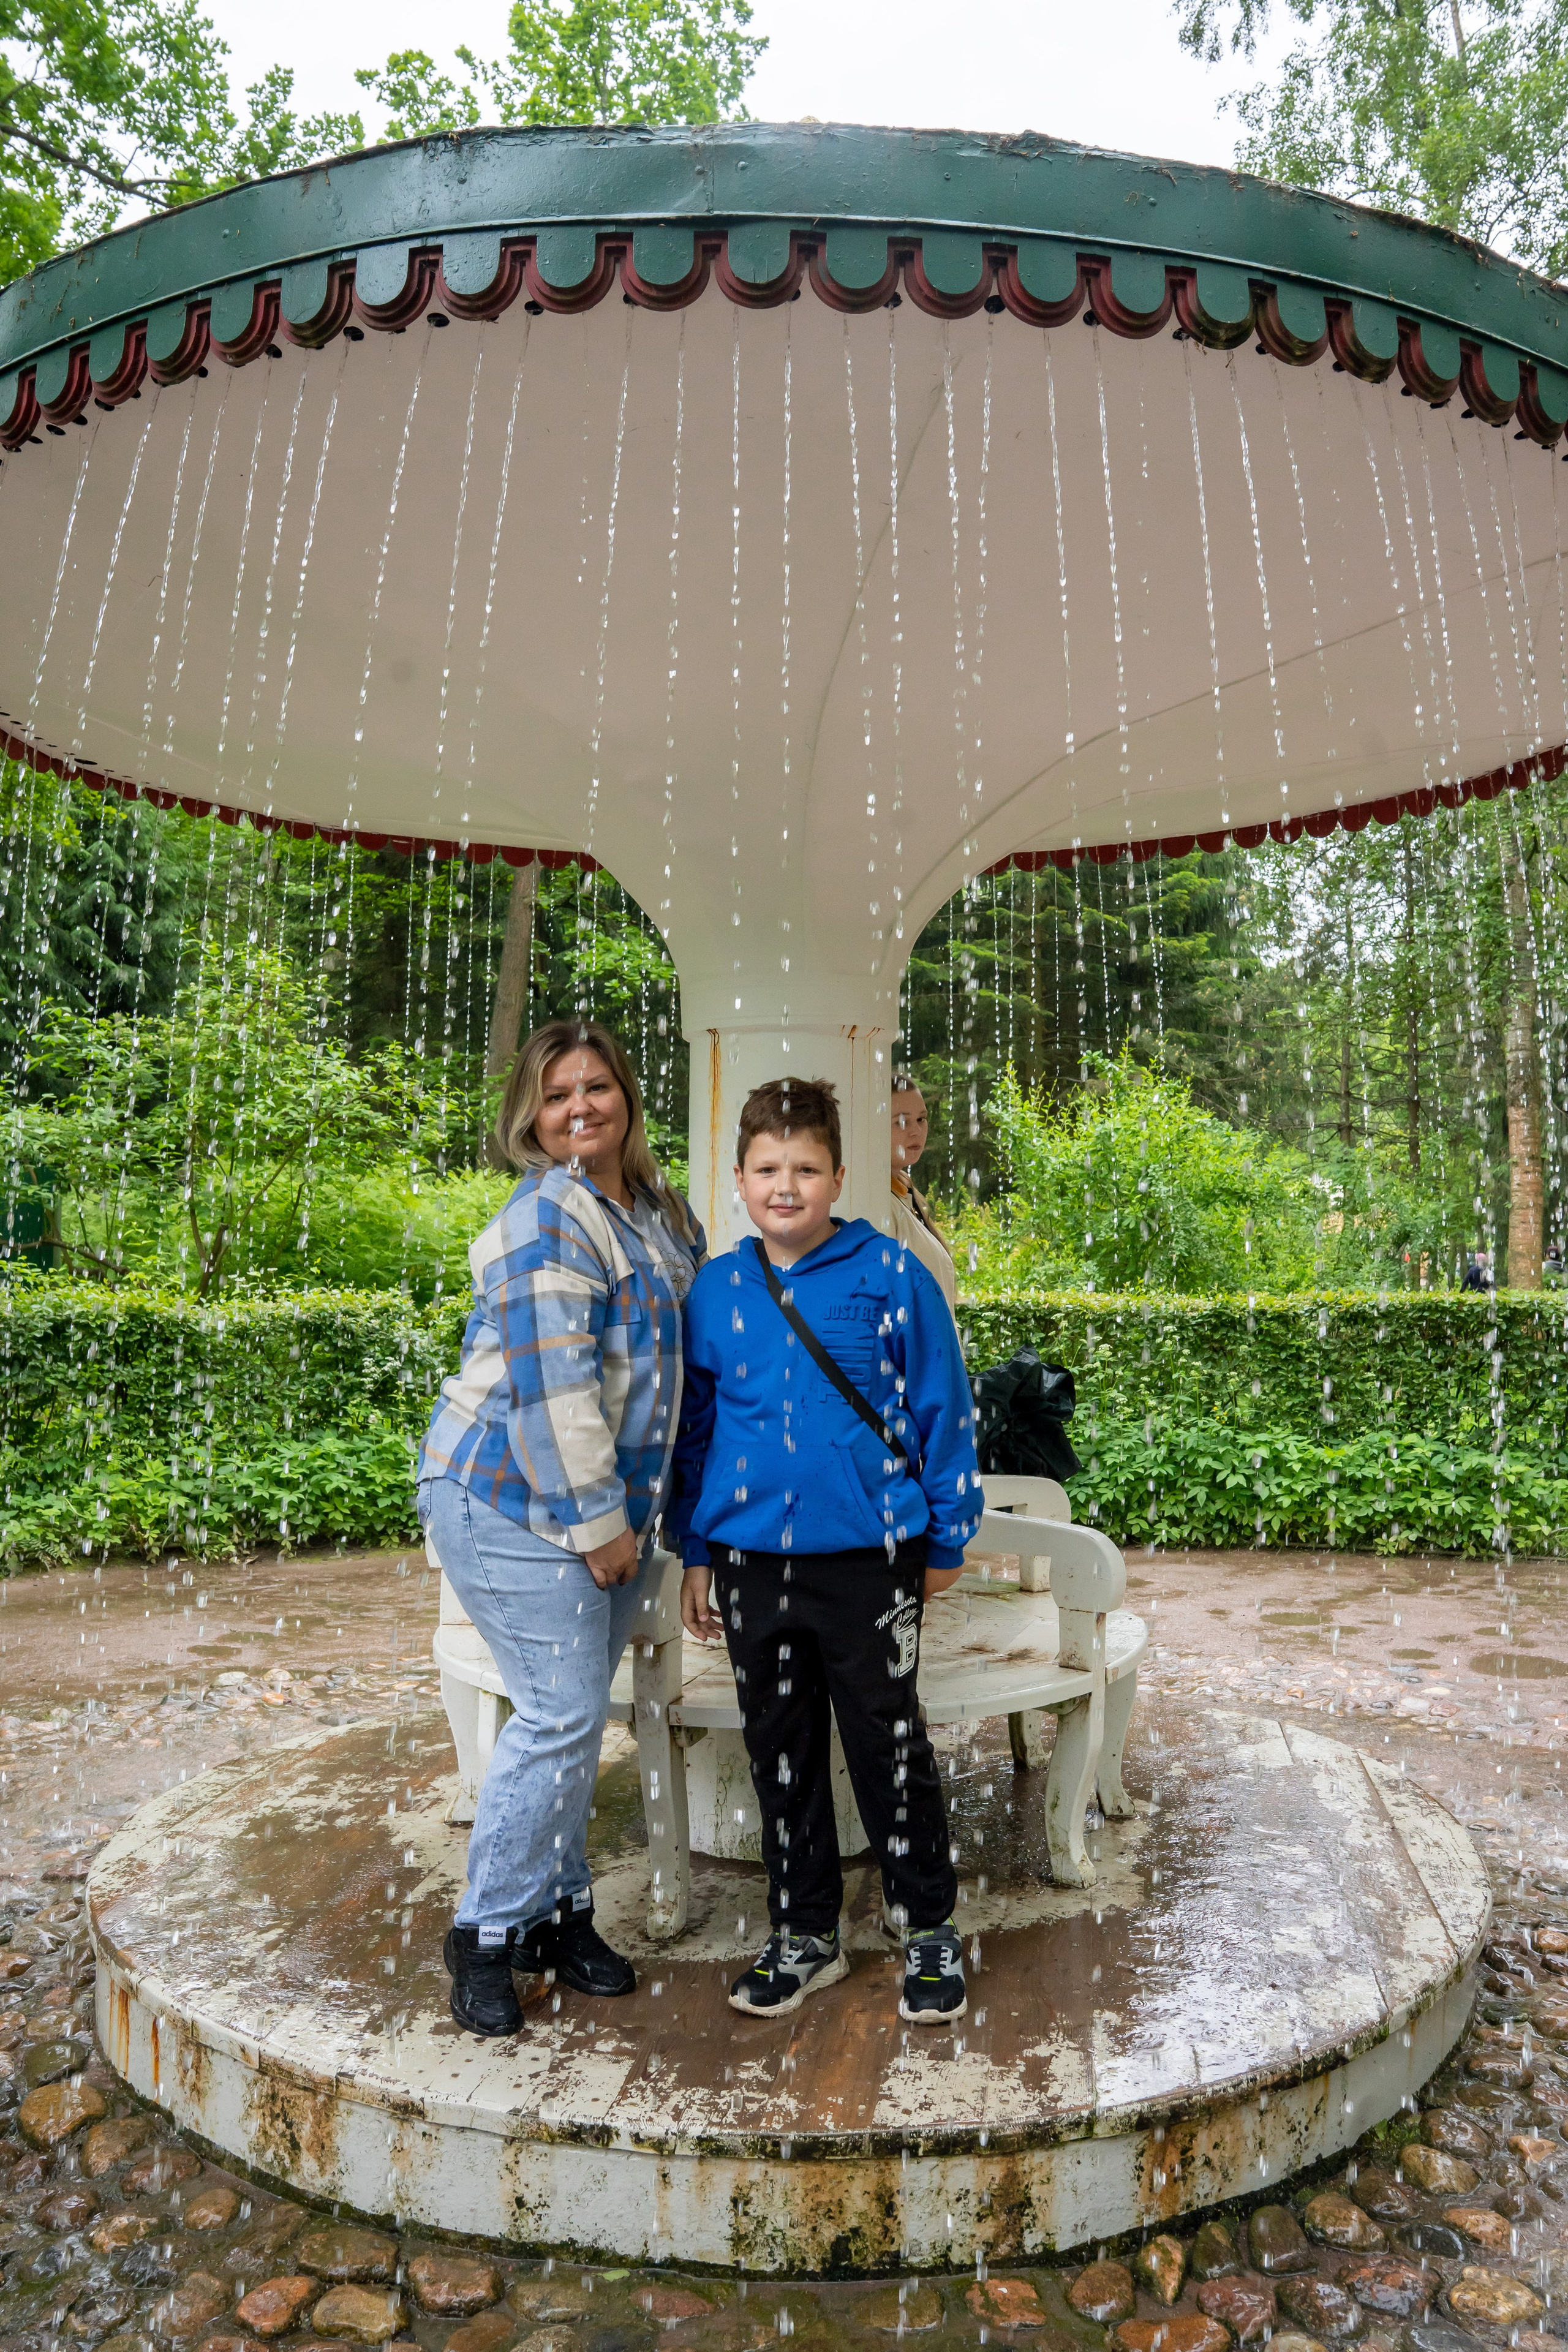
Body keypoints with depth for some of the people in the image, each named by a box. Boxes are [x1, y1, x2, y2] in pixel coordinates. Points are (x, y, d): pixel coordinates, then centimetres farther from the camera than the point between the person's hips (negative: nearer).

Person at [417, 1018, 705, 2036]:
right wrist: (596, 1522, -18)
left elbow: (695, 1333, 20)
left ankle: (559, 1910, 32)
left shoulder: (662, 1210, 9)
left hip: (609, 1503, 8)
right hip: (517, 1501, -8)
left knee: (577, 1715, 16)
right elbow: (547, 1387, -23)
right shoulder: (548, 1221, -18)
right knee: (562, 1715, -6)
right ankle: (487, 1932, 15)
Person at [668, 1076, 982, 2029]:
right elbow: (694, 1424, 10)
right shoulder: (715, 1289, 2)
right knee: (781, 1750, 16)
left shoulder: (892, 1276, -8)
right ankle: (805, 1934, 35)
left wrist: (947, 1537, 0)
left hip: (869, 1557, -3)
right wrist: (694, 1552, 11)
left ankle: (931, 1931, 30)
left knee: (890, 1744, 8)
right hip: (752, 1558, 4)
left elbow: (944, 1407, -3)